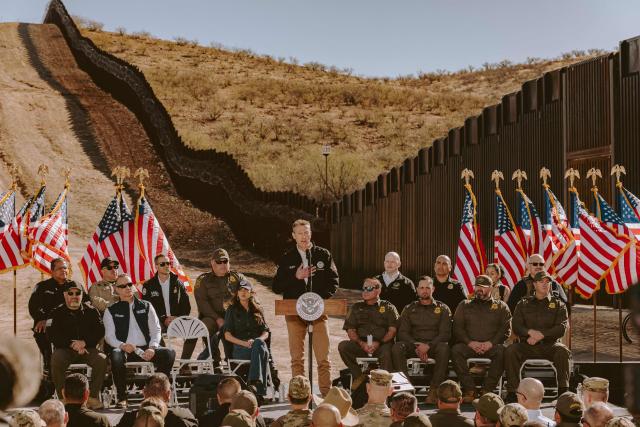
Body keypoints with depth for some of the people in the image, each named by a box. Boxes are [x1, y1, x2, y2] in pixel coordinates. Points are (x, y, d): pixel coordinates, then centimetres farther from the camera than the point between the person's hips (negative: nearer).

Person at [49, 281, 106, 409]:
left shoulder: (91, 311, 12)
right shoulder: (57, 313, 9)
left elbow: (100, 330, 2)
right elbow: (53, 335, -3)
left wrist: (84, 342, -14)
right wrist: (72, 344, -15)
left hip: (87, 348, 1)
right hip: (65, 349, -1)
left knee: (101, 359, -29)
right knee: (56, 360, -34)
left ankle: (94, 396, -22)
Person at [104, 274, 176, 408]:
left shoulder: (146, 306, 17)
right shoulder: (111, 311, 12)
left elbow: (156, 330, 10)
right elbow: (109, 336, 4)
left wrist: (152, 348, -10)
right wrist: (122, 346, -18)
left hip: (146, 349, 2)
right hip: (125, 349, -2)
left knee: (169, 353, -26)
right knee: (115, 356, -38)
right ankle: (122, 397, -23)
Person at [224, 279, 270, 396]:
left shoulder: (258, 310, 22)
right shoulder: (232, 310, 14)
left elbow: (266, 332, 15)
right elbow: (227, 335, 5)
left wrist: (257, 341, -9)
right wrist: (244, 343, -12)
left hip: (258, 345, 2)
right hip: (239, 349, -2)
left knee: (259, 344, -38)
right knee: (260, 347, -37)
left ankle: (255, 381, -51)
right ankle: (260, 389, -48)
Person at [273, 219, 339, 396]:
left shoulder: (323, 255, 7)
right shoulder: (287, 259, 8)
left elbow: (333, 281, 7)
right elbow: (277, 287, 5)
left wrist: (321, 298, -8)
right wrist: (295, 277, -9)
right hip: (294, 311, 1)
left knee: (323, 357, -3)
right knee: (297, 358, 2)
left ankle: (326, 393, 1)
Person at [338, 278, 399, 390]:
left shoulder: (388, 307, 13)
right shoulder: (356, 307, 20)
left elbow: (392, 330, 2)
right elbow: (350, 330, 11)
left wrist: (379, 343, -14)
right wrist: (361, 343, -9)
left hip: (382, 344, -3)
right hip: (360, 345, 3)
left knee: (386, 352, -37)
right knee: (343, 346, -24)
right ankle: (359, 376, -12)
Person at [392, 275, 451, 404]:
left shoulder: (442, 309, 10)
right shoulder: (409, 309, 15)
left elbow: (445, 333, -1)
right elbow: (402, 332, 7)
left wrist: (428, 346, -17)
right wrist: (416, 346, -12)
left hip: (434, 346, -2)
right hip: (413, 345, 2)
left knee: (444, 348, -36)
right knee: (396, 348, -29)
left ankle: (434, 390, -32)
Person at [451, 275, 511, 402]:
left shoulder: (501, 307, 16)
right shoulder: (464, 305, 20)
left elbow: (505, 330, 5)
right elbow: (457, 328, 9)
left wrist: (490, 343, -12)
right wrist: (470, 342, -9)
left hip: (491, 346, -1)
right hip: (469, 345, 1)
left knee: (502, 351, -34)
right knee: (456, 350, -30)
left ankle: (487, 390, -27)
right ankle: (469, 390, -26)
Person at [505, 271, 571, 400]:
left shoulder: (558, 304, 10)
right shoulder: (523, 304, 14)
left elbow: (561, 328, -2)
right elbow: (516, 327, 5)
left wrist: (541, 335, -14)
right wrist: (530, 332, -16)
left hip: (550, 345, -1)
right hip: (527, 345, 1)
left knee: (563, 351, -33)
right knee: (510, 351, -28)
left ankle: (563, 390, -28)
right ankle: (512, 392, -27)